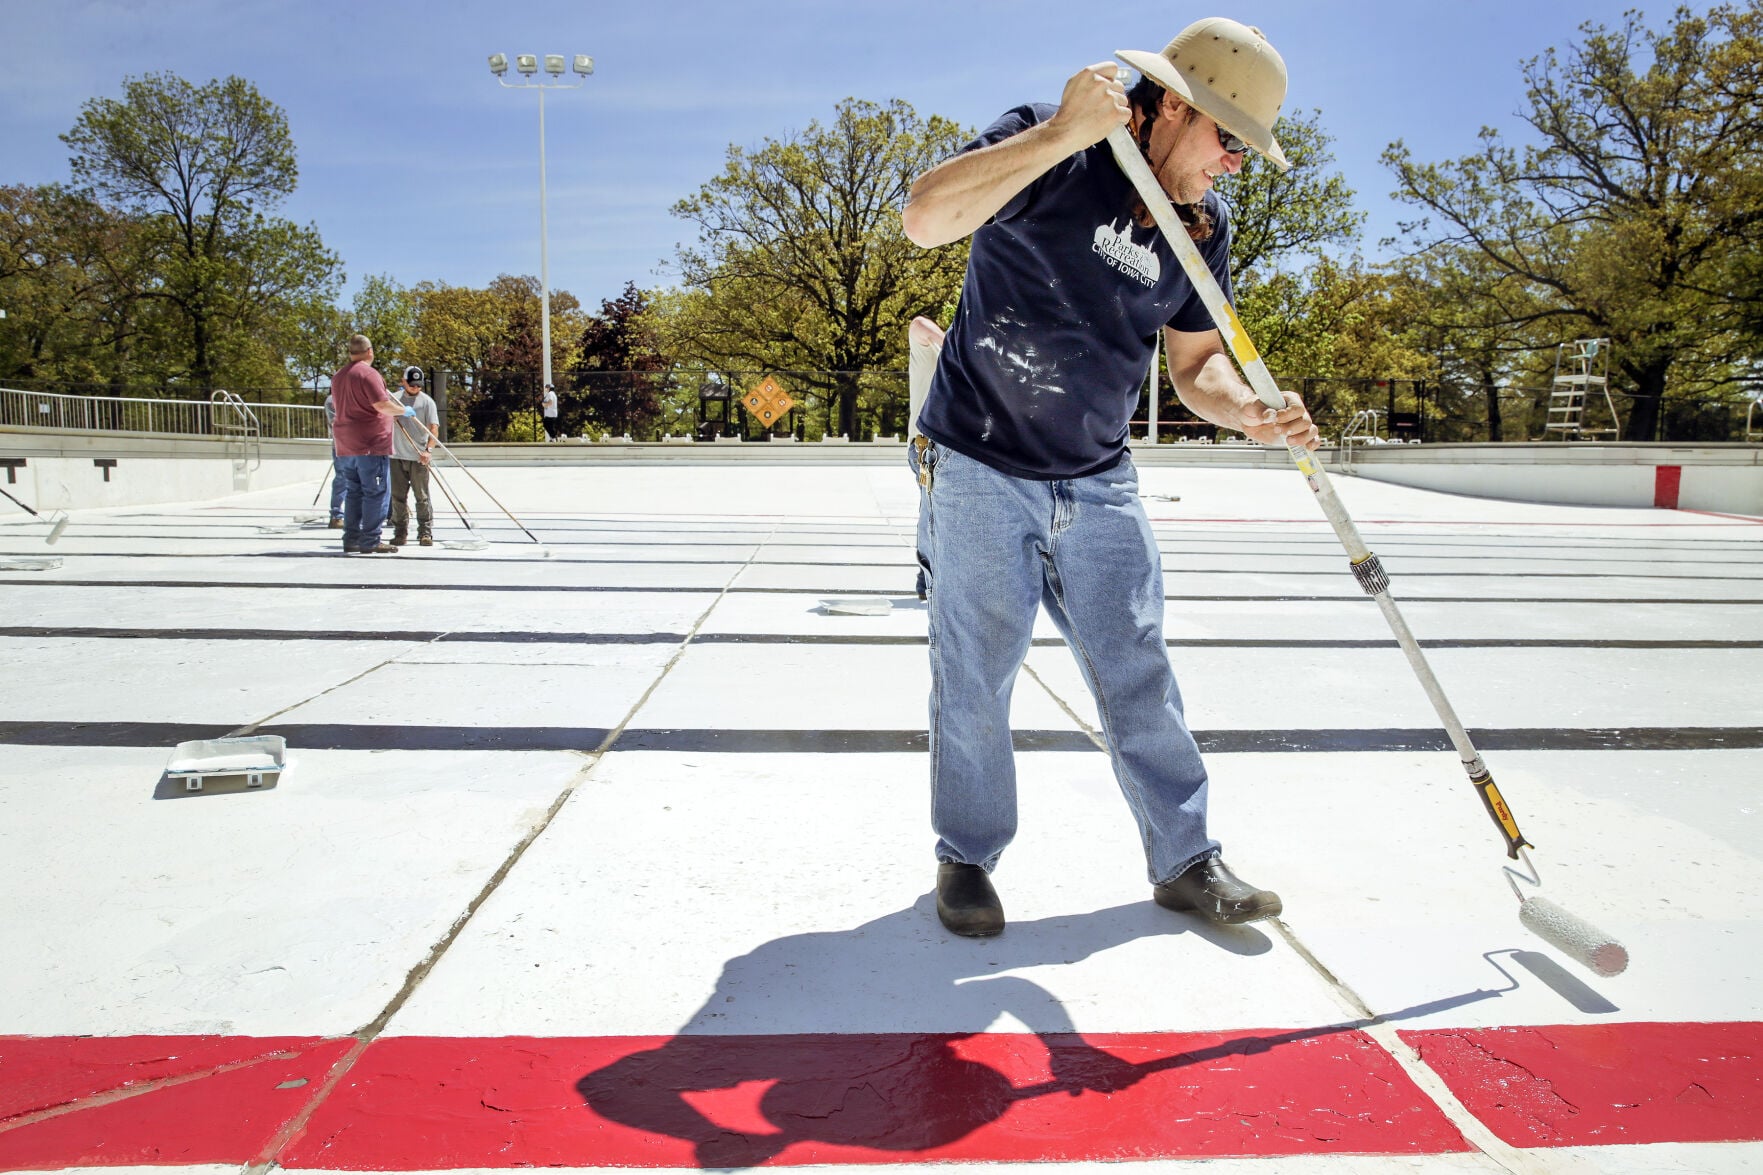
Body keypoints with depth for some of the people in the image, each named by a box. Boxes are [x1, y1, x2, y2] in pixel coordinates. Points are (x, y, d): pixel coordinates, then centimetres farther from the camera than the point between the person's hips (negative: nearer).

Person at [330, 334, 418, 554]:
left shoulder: (338, 377, 17)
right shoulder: (368, 373, -11)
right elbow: (382, 405, -19)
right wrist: (404, 410, -2)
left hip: (346, 446, 9)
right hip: (371, 445, -8)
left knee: (353, 493, 12)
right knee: (376, 493, -5)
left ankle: (351, 540, 12)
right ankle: (370, 542, -7)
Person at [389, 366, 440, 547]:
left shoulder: (427, 401, 1)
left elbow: (434, 428, -8)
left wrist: (428, 450, -22)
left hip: (418, 457, -3)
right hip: (396, 456, 3)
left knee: (422, 496, -2)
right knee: (398, 497, 5)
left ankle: (425, 532, 4)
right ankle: (400, 533, 13)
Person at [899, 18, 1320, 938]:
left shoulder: (1205, 225, 5)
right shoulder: (1048, 148, -13)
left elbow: (1195, 361, 11)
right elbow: (925, 219, -29)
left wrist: (1250, 413, -10)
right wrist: (1063, 133, -34)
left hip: (1099, 483, 5)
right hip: (980, 469, -4)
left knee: (1138, 674, 7)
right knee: (974, 676, 4)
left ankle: (1184, 861, 20)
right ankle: (966, 857, 22)